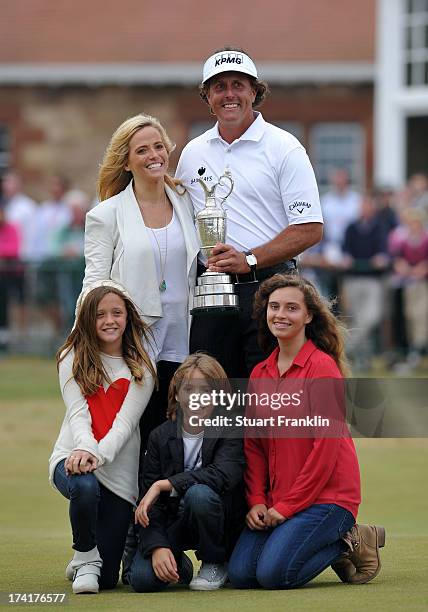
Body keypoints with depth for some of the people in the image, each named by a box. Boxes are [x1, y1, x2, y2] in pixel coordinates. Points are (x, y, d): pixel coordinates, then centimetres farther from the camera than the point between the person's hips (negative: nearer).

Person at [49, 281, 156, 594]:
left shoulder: (141, 368, 4)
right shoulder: (73, 359, 5)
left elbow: (126, 422, -9)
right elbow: (78, 413, -8)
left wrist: (98, 454, -28)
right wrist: (85, 447, -30)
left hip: (119, 470, 1)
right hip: (73, 457, 0)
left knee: (106, 579, -4)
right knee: (84, 486, -40)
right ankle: (85, 558, -11)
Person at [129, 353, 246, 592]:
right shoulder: (161, 437, -2)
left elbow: (222, 474, -31)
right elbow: (149, 501, -6)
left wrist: (162, 485, -29)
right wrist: (157, 546, -23)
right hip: (174, 522, 2)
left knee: (199, 493, -36)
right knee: (142, 578, -23)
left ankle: (215, 565, -9)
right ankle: (179, 565, 15)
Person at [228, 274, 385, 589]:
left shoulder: (323, 367, -11)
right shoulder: (260, 373, 11)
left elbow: (327, 445, -15)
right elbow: (253, 444, 10)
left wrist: (288, 505, -14)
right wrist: (257, 501, -4)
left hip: (326, 494, -7)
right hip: (276, 500, 7)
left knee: (274, 573, -22)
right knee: (241, 573, -9)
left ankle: (349, 541, 4)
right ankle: (330, 540, 11)